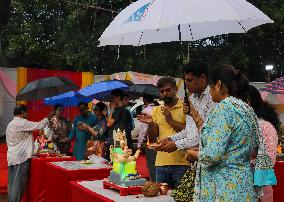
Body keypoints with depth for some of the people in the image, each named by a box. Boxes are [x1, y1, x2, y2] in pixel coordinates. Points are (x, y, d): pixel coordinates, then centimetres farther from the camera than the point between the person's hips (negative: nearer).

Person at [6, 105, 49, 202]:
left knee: (12, 183, 10)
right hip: (21, 157, -9)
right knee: (19, 183, -7)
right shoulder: (22, 123, -11)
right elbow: (39, 125, -13)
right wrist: (48, 118, 5)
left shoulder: (10, 125, 18)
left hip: (11, 157, 9)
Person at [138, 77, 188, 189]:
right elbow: (153, 135, 11)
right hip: (161, 162, 5)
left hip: (181, 162, -5)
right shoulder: (156, 110, 12)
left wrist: (171, 120, -17)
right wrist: (151, 124, -8)